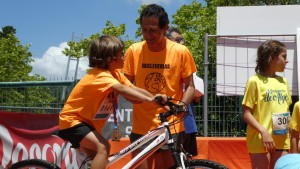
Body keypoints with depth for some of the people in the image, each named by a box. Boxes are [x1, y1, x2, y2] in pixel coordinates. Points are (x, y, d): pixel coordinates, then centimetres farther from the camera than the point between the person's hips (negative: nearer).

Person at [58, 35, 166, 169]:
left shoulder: (115, 73, 2)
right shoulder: (101, 76, -27)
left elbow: (133, 89, -7)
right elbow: (121, 89, -44)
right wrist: (149, 100, -51)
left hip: (85, 120, 10)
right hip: (72, 120, -10)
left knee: (94, 158, 21)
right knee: (103, 147, -28)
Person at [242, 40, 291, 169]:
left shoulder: (283, 82, 12)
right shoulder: (255, 81, -6)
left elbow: (286, 110, 18)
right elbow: (246, 114, -9)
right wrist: (263, 131, -20)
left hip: (281, 141, 6)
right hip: (260, 140, -6)